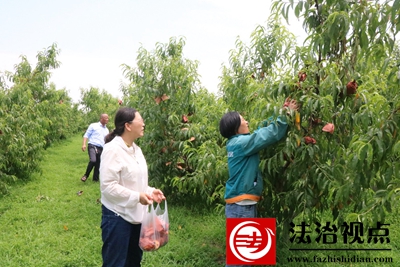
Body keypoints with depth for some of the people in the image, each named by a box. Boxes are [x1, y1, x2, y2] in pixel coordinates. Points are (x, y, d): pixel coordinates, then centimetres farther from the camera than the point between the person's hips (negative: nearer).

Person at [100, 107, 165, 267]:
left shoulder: (136, 149, 8)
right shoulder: (113, 149, -18)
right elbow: (108, 186, -22)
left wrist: (150, 191, -1)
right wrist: (137, 197, -22)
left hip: (136, 215, 8)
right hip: (118, 217, -8)